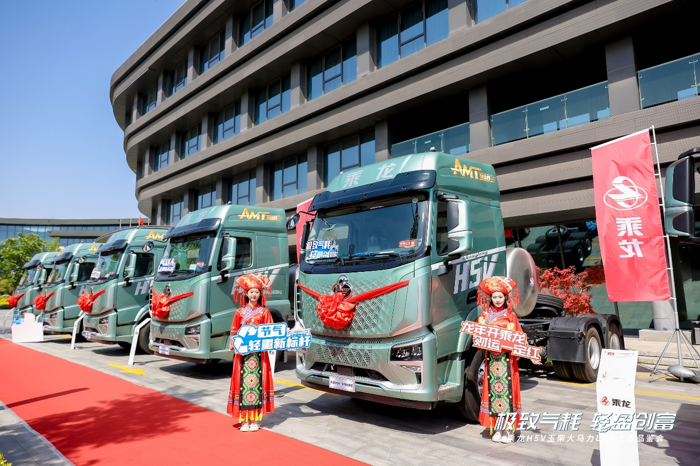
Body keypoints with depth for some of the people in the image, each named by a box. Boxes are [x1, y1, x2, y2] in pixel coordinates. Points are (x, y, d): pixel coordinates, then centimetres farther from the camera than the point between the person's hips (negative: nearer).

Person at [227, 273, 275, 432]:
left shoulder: (264, 312, 6)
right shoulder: (240, 312, 8)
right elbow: (234, 332, 7)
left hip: (259, 352, -1)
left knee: (258, 382, -2)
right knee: (243, 382, -1)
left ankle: (256, 419, 9)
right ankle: (244, 420, 9)